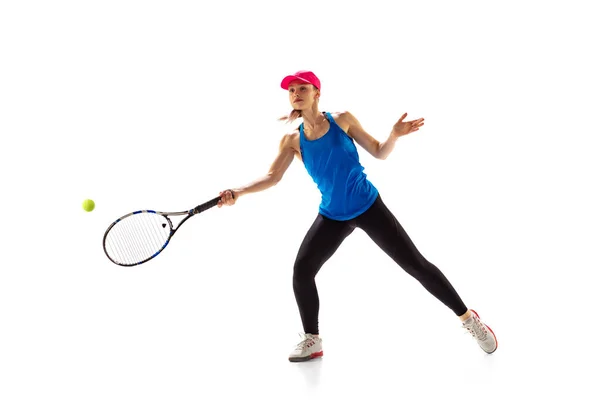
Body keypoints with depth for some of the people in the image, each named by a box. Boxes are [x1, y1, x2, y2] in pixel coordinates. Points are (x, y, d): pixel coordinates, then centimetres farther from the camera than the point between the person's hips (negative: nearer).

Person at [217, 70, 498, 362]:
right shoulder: (292, 140, -4)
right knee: (301, 270, -8)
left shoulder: (342, 120, -9)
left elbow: (379, 153, -2)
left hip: (368, 207, -2)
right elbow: (272, 177, -12)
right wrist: (238, 192, -27)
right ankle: (312, 340, 13)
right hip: (332, 216, 3)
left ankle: (468, 318, 16)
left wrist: (395, 134, -22)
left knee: (416, 264, -1)